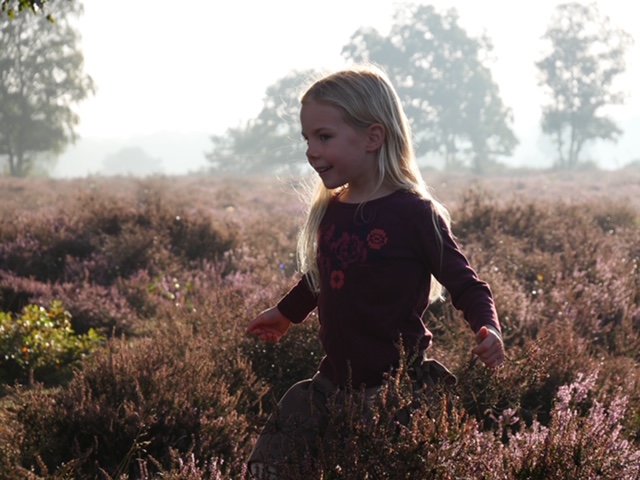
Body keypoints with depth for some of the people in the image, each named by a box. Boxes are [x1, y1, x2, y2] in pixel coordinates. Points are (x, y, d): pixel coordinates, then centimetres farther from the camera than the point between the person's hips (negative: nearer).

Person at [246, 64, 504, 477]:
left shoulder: (414, 214, -13)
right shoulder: (329, 211, 7)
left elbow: (466, 285, -8)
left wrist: (488, 329, -27)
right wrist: (286, 313, 42)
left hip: (398, 385, -7)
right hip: (335, 382, 7)